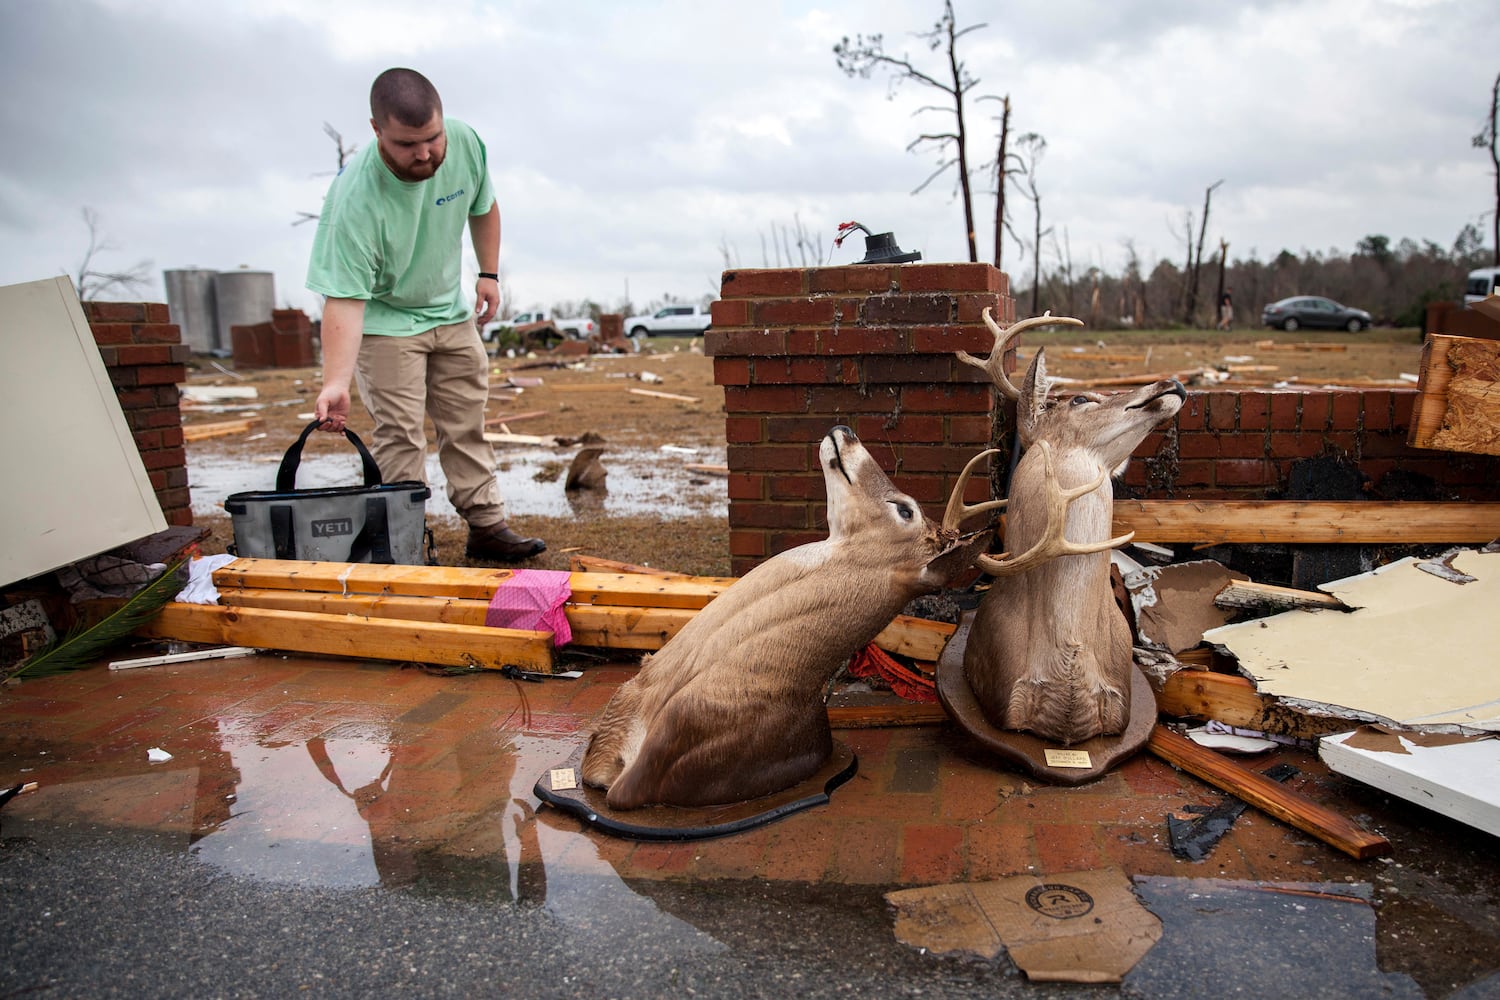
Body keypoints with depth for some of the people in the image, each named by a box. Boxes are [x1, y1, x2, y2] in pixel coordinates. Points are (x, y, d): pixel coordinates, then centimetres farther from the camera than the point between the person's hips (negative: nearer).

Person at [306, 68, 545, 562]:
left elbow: (483, 207, 6)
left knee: (467, 427, 8)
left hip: (452, 311, 5)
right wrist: (335, 383, -41)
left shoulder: (466, 143, -17)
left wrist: (489, 273, 1)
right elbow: (344, 300, -34)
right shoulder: (354, 198, -32)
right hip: (384, 319, -5)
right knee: (399, 437, -9)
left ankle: (486, 527, 16)